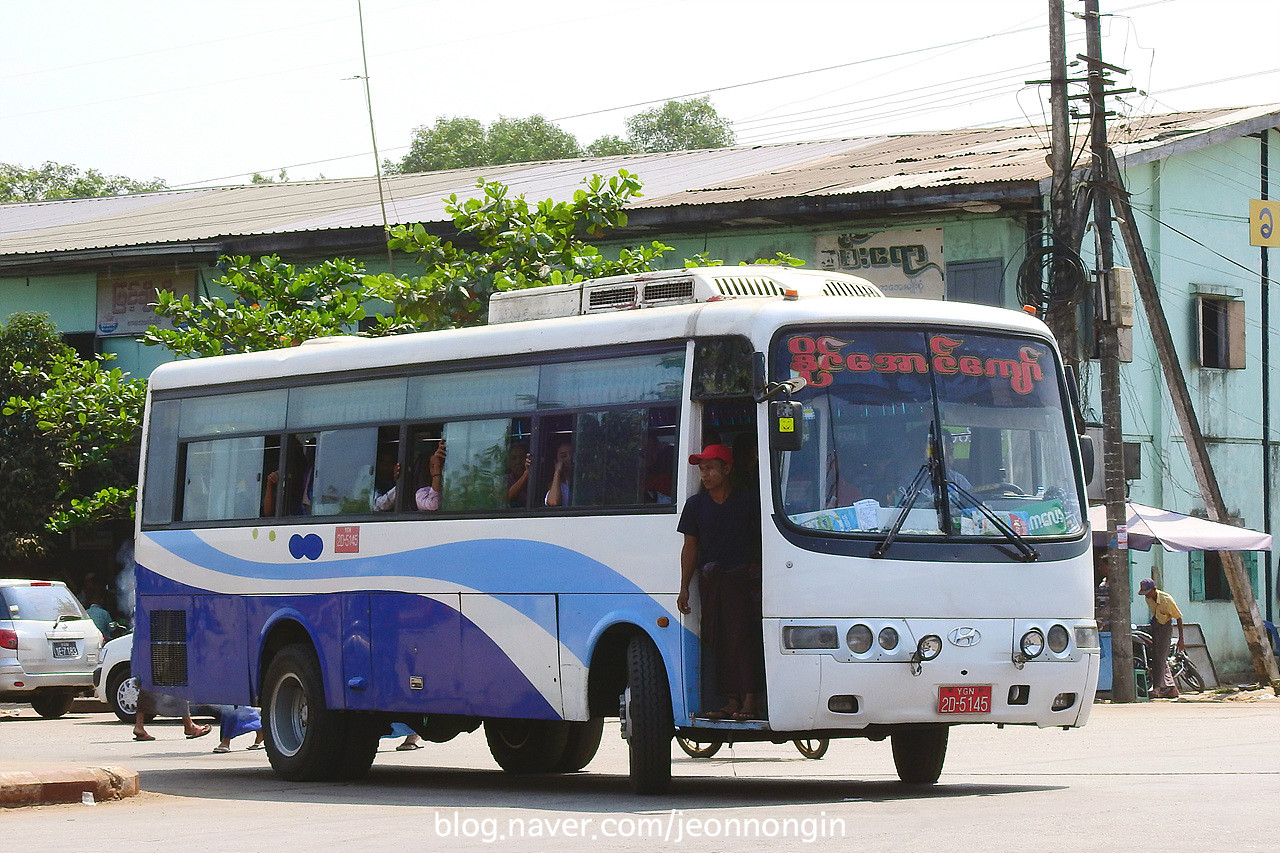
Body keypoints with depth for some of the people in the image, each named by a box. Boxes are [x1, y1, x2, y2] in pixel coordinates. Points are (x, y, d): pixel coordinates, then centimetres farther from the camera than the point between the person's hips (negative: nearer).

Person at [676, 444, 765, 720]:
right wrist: (684, 588, 7)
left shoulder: (748, 501, 2)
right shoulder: (696, 505, 11)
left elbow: (763, 539, 7)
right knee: (717, 642, 2)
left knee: (743, 637, -14)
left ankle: (750, 701, -15)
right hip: (710, 581, 4)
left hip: (742, 580, -4)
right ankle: (732, 703, 7)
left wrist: (757, 568, -4)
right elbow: (690, 547, 13)